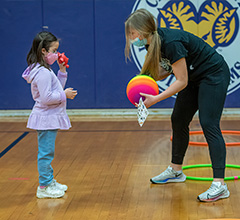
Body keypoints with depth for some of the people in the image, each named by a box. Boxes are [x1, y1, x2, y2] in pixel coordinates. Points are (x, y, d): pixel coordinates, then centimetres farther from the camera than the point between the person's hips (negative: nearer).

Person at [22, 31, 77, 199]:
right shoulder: (43, 73, -20)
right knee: (46, 153, -4)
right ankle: (44, 187, 2)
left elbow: (56, 89, 20)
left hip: (50, 118, 11)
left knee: (47, 152, 18)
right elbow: (47, 97, -26)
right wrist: (65, 95, -15)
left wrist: (62, 71, 14)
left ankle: (50, 181, 28)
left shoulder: (45, 70, 12)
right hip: (46, 118, -11)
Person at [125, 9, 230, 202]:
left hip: (214, 76, -10)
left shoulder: (171, 43, -31)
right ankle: (176, 171, 29)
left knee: (209, 124, -18)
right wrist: (148, 78, -9)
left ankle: (220, 185, -21)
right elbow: (166, 69, 9)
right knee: (178, 121, 13)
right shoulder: (153, 42, -4)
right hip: (194, 78, 10)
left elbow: (181, 81, -26)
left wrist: (156, 99, -28)